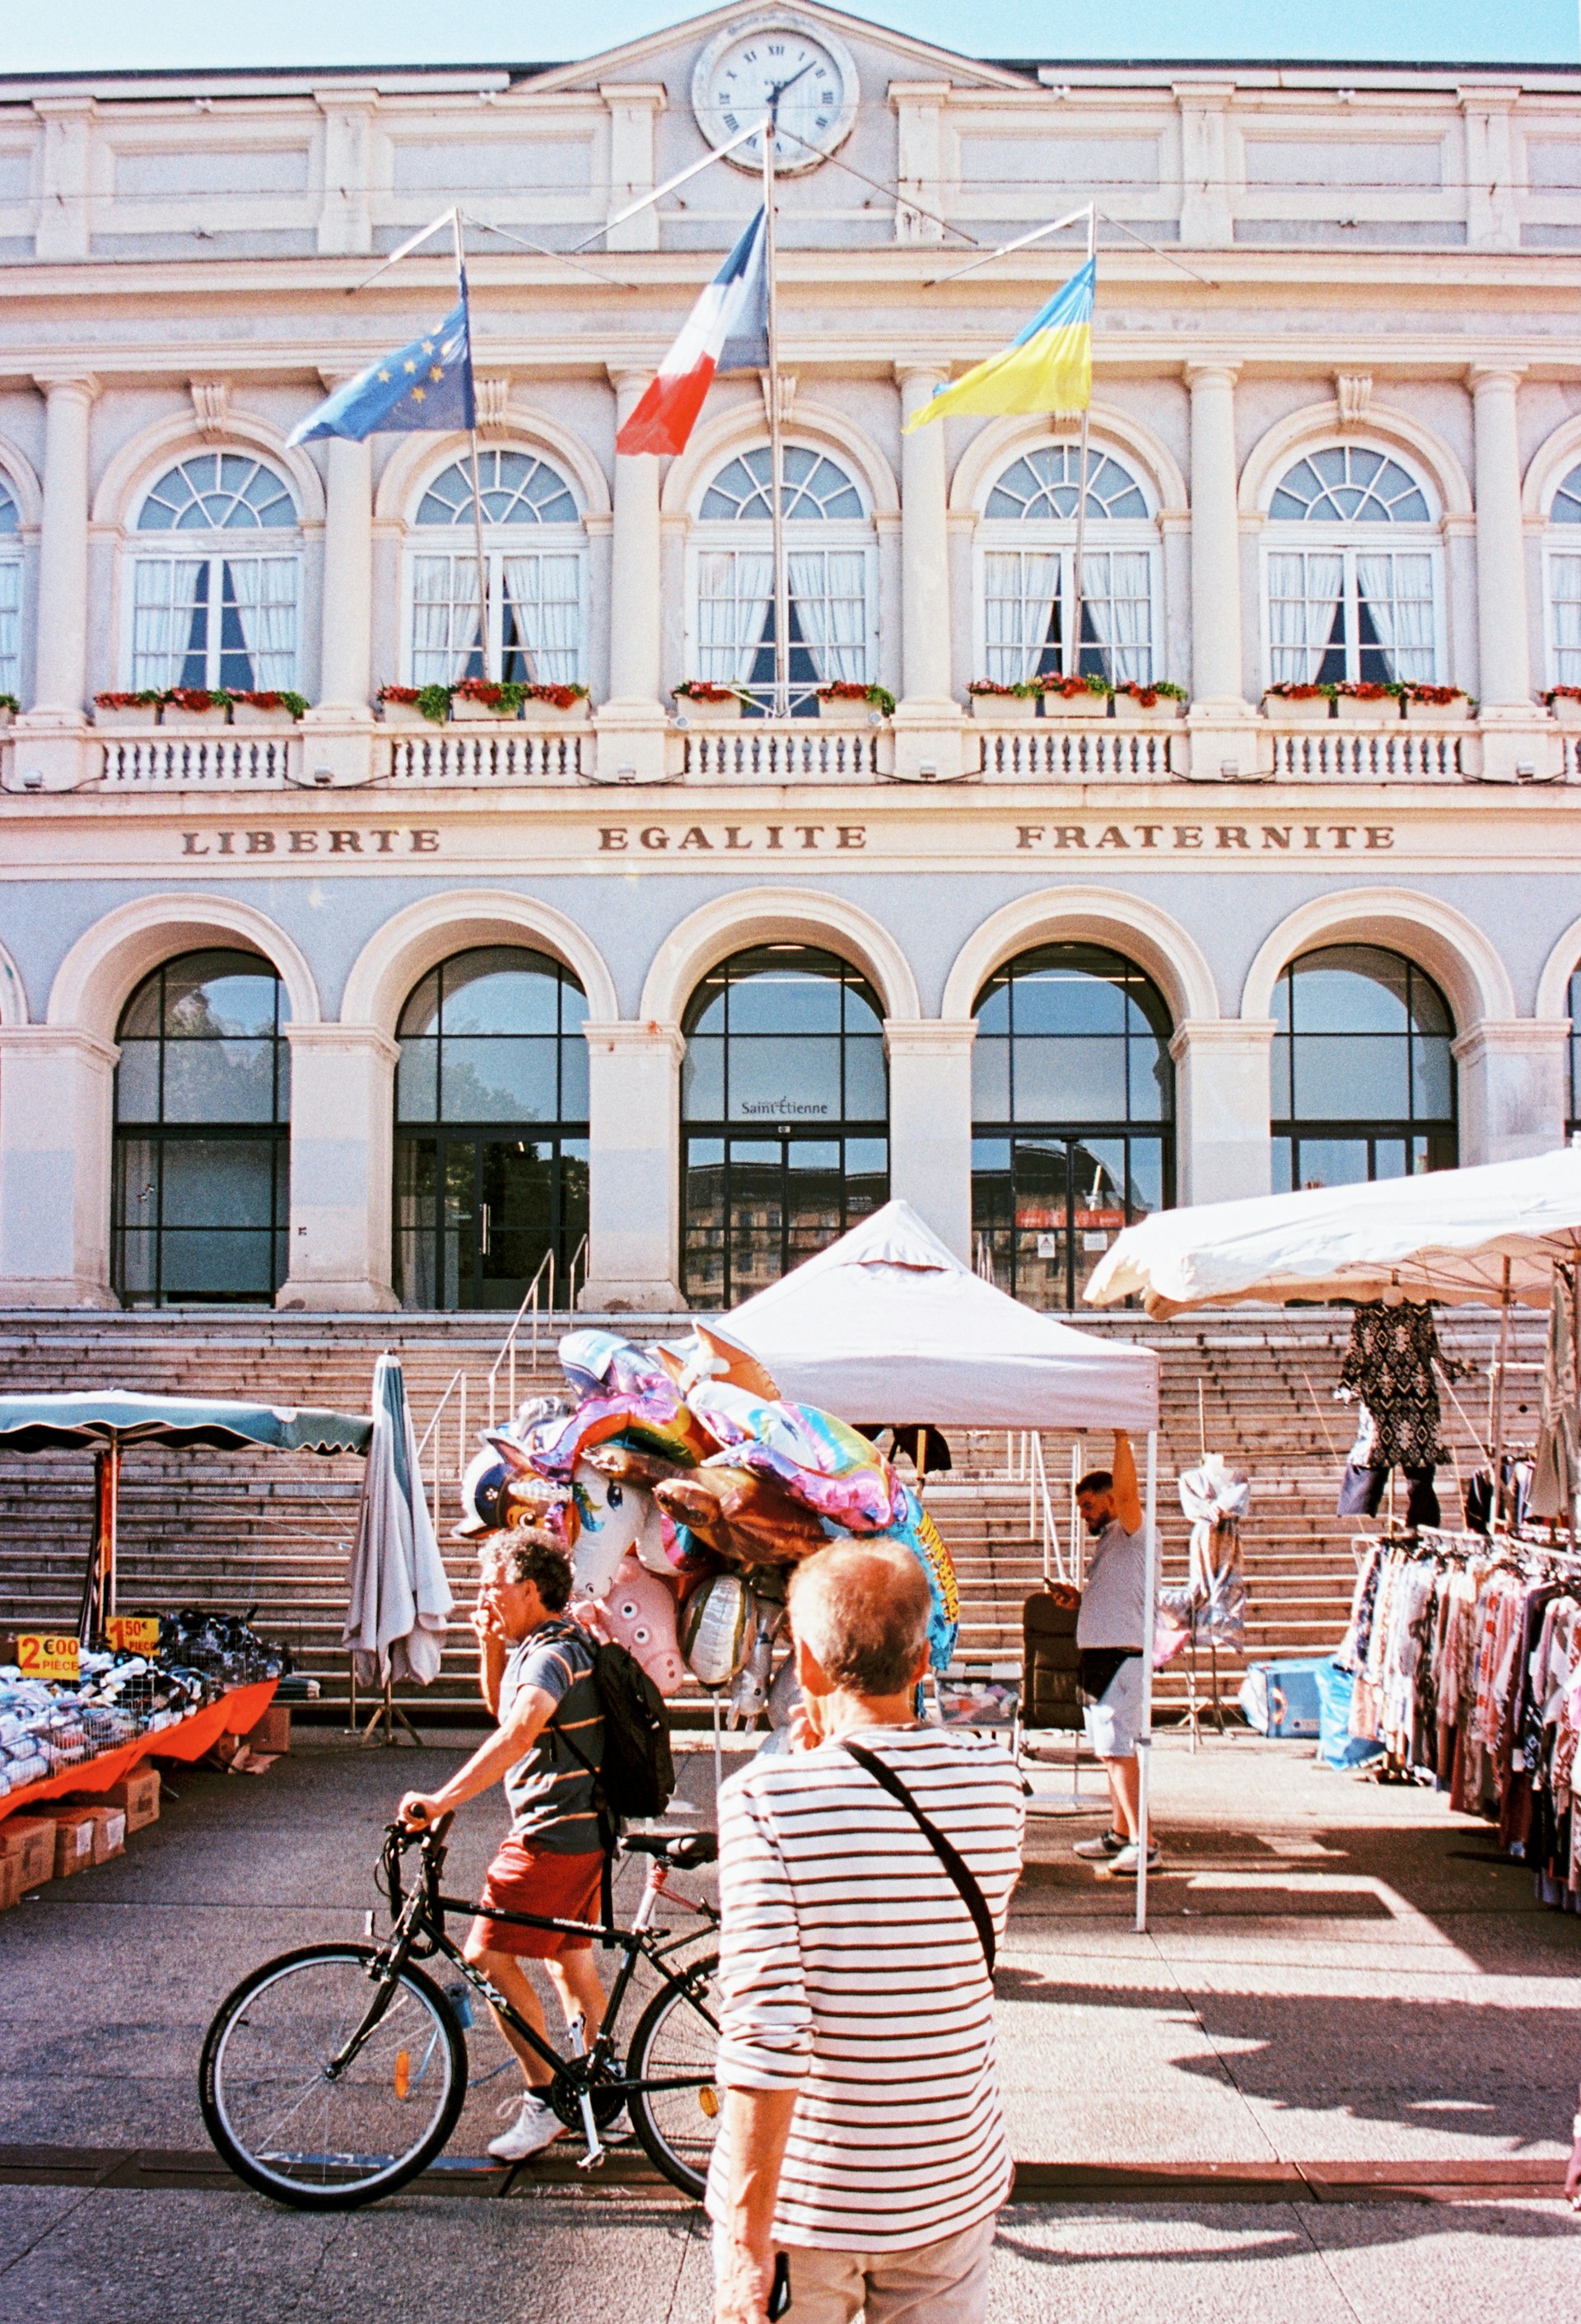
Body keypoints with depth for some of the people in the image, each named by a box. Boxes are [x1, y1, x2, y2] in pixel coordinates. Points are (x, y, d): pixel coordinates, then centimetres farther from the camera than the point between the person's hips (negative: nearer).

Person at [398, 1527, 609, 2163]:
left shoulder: (554, 1653, -21)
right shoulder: (538, 1646, 11)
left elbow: (517, 1733, -38)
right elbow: (498, 1706, 25)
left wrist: (442, 1799, -45)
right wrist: (491, 1646, 6)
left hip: (552, 1835, -11)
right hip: (582, 1831, 11)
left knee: (488, 1955, -7)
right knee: (570, 1962, 19)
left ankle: (544, 2099, 0)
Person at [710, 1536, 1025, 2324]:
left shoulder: (765, 1797, -20)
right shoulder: (994, 1779, -7)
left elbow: (766, 2038, -24)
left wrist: (747, 2238, -16)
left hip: (803, 2197, -3)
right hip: (950, 2192, 3)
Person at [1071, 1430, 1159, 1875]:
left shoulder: (1133, 1534, -8)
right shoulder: (1106, 1541, 20)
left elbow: (1126, 1491, -28)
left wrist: (1122, 1437, -28)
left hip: (1120, 1655, -10)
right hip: (1098, 1655, 10)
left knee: (1118, 1748, -13)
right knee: (1110, 1749, 13)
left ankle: (1144, 1842, -11)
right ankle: (1119, 1834, 20)